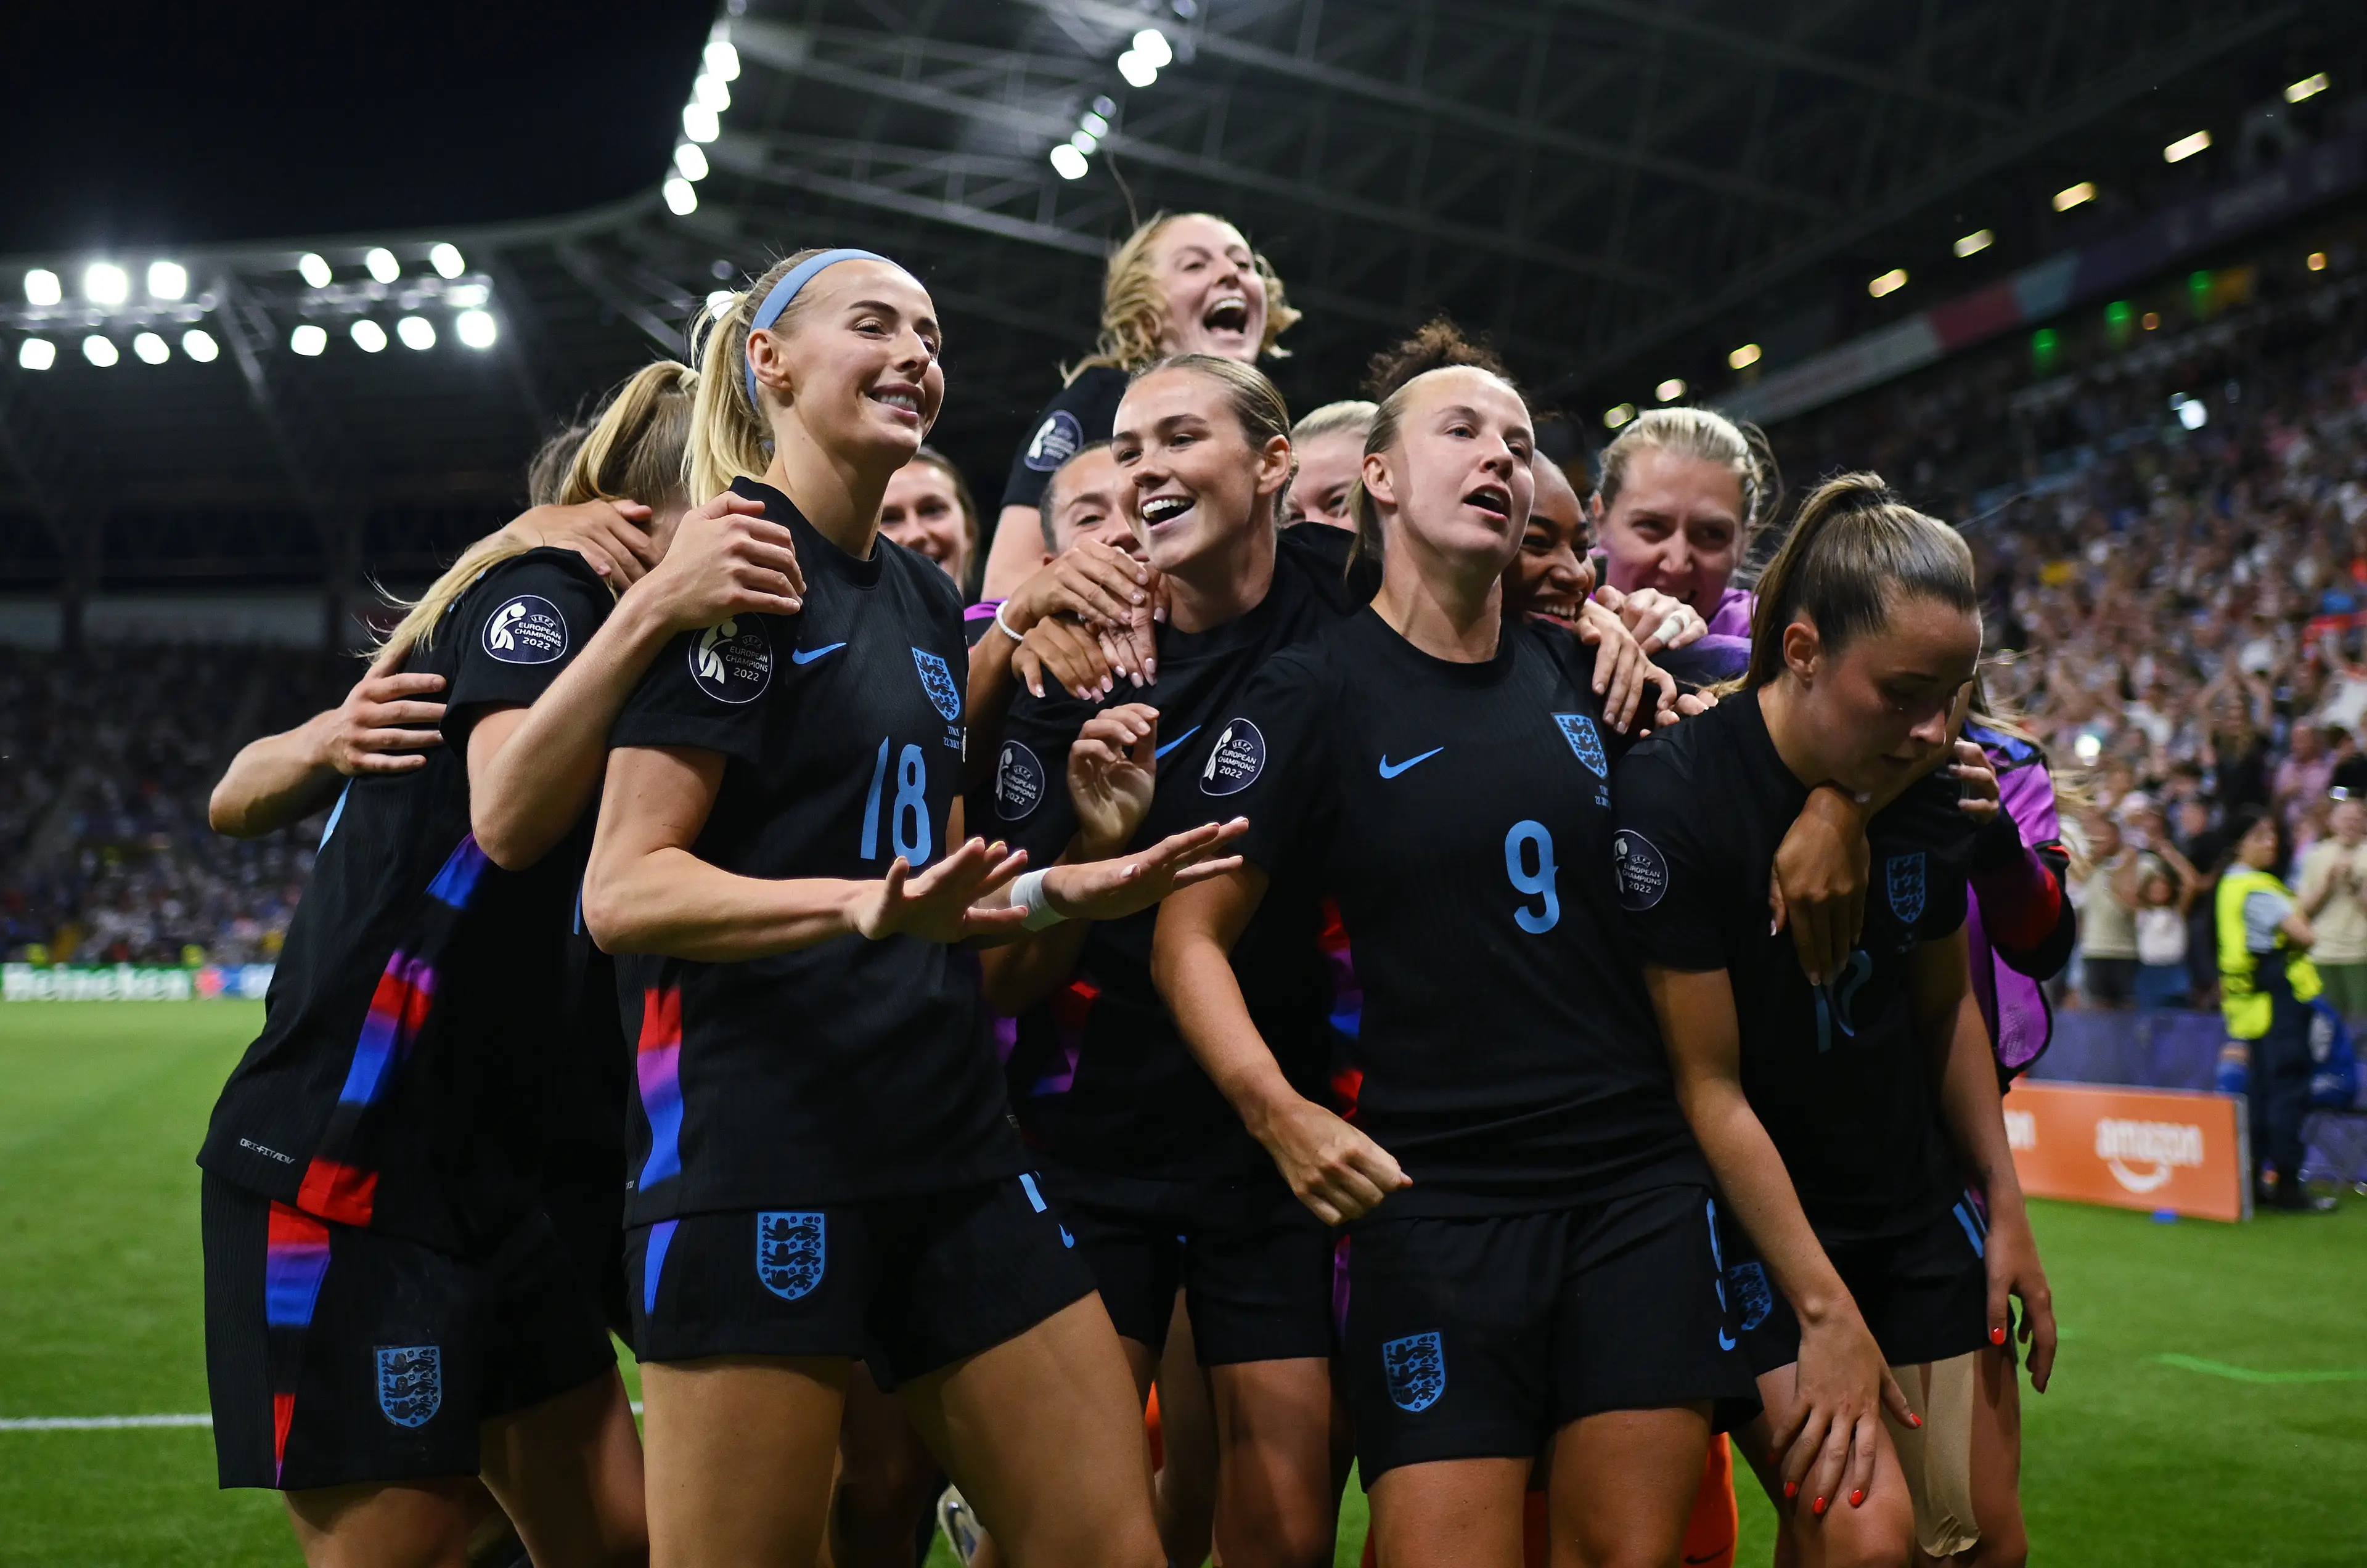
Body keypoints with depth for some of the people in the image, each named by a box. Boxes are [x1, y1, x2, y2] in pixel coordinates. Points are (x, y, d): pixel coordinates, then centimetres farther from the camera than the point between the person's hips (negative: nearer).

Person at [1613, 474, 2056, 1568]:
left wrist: (2005, 1209, 10)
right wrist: (1826, 1312, -18)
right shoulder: (1672, 792, -21)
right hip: (1754, 1217, -6)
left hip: (1919, 1208, 6)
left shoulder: (1923, 784, -3)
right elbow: (1711, 1087, -19)